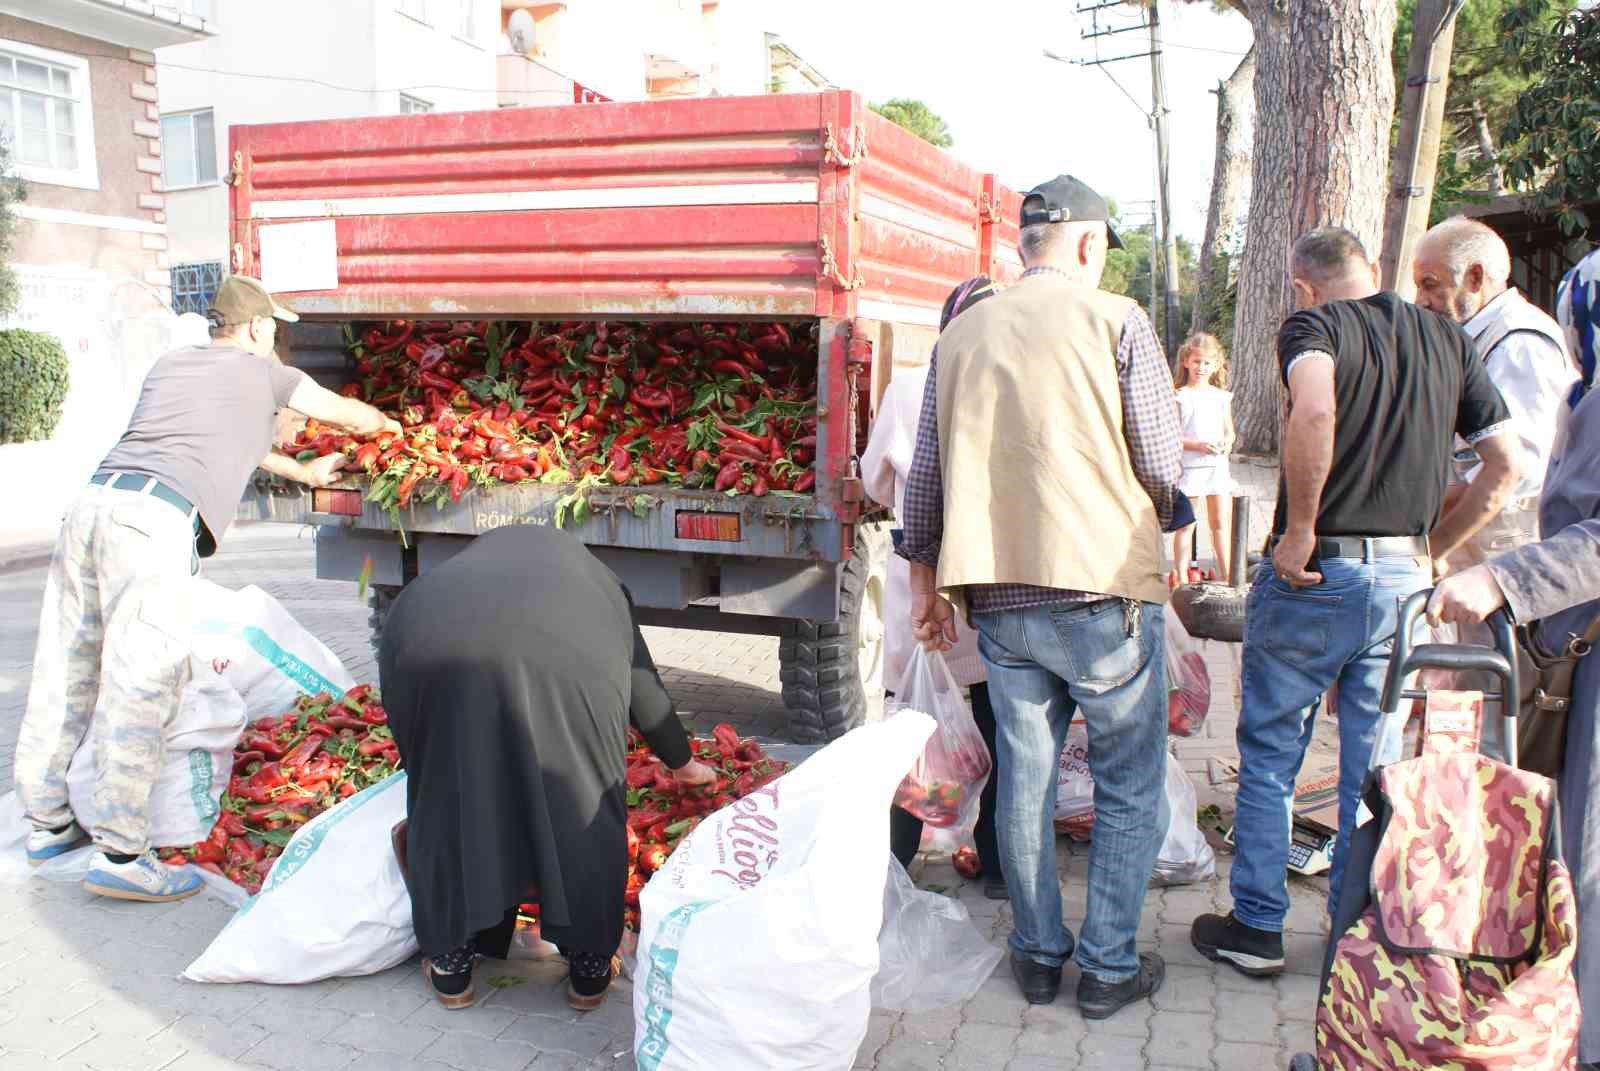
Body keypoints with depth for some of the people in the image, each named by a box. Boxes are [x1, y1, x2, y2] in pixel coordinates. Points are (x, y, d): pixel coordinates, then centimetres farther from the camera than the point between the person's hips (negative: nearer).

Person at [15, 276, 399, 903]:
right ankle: (120, 853, -7)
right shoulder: (262, 372, 14)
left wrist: (302, 471, 52)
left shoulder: (169, 365, 29)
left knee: (64, 675, 14)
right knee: (140, 685, -8)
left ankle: (46, 823, 28)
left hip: (93, 503, 7)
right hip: (157, 521, -7)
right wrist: (390, 427, 49)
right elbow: (350, 416, 27)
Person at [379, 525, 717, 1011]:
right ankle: (588, 968, 28)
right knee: (580, 806, 15)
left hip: (428, 646, 2)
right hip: (560, 657, -2)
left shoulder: (459, 568, 44)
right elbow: (642, 682, 43)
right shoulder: (591, 575, 39)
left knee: (449, 799, 21)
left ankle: (449, 964, 32)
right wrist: (682, 762, 58)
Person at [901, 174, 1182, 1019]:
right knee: (1129, 788, 10)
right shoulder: (1115, 319, -4)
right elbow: (1162, 465, -6)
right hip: (1101, 588, -4)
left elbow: (925, 473, 11)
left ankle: (1037, 956, 24)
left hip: (997, 597, 5)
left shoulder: (962, 332, 9)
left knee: (1024, 778, 14)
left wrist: (923, 581, 20)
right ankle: (1109, 966, 17)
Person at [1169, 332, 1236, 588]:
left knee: (1220, 522, 9)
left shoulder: (1222, 396, 10)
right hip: (1188, 465, -4)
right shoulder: (1179, 396, -3)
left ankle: (1227, 574, 17)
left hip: (1217, 464, 4)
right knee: (1185, 524, 1)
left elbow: (1229, 430, 16)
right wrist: (1198, 445, -20)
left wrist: (1227, 443, -7)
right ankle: (1180, 576, 7)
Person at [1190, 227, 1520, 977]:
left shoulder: (1313, 325, -5)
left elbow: (1314, 411, -29)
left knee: (1270, 754, 11)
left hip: (1315, 574, -4)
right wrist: (1431, 549, 12)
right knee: (1375, 768, 14)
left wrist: (1300, 530, -20)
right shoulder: (1447, 339, 11)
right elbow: (1506, 464, 8)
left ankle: (1257, 928, 19)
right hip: (1406, 579, 5)